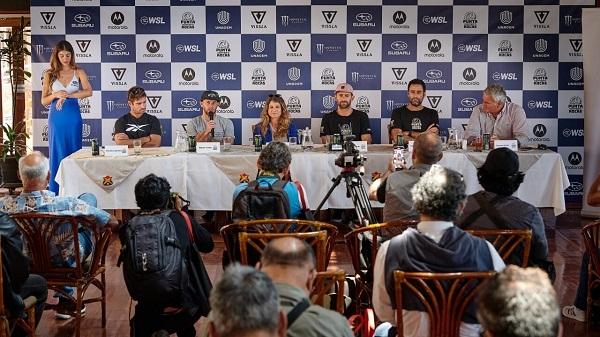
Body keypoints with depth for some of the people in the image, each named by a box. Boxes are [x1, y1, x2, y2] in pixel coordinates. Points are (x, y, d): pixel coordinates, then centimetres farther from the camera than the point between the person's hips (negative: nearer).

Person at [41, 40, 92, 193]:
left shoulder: (78, 72, 3)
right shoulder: (49, 74, 5)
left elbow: (88, 92, -13)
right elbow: (44, 101, 6)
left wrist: (66, 96, -18)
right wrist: (55, 95, -14)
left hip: (73, 116, 0)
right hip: (56, 117, 0)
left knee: (74, 151, 3)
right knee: (57, 152, 2)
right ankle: (56, 192, 7)